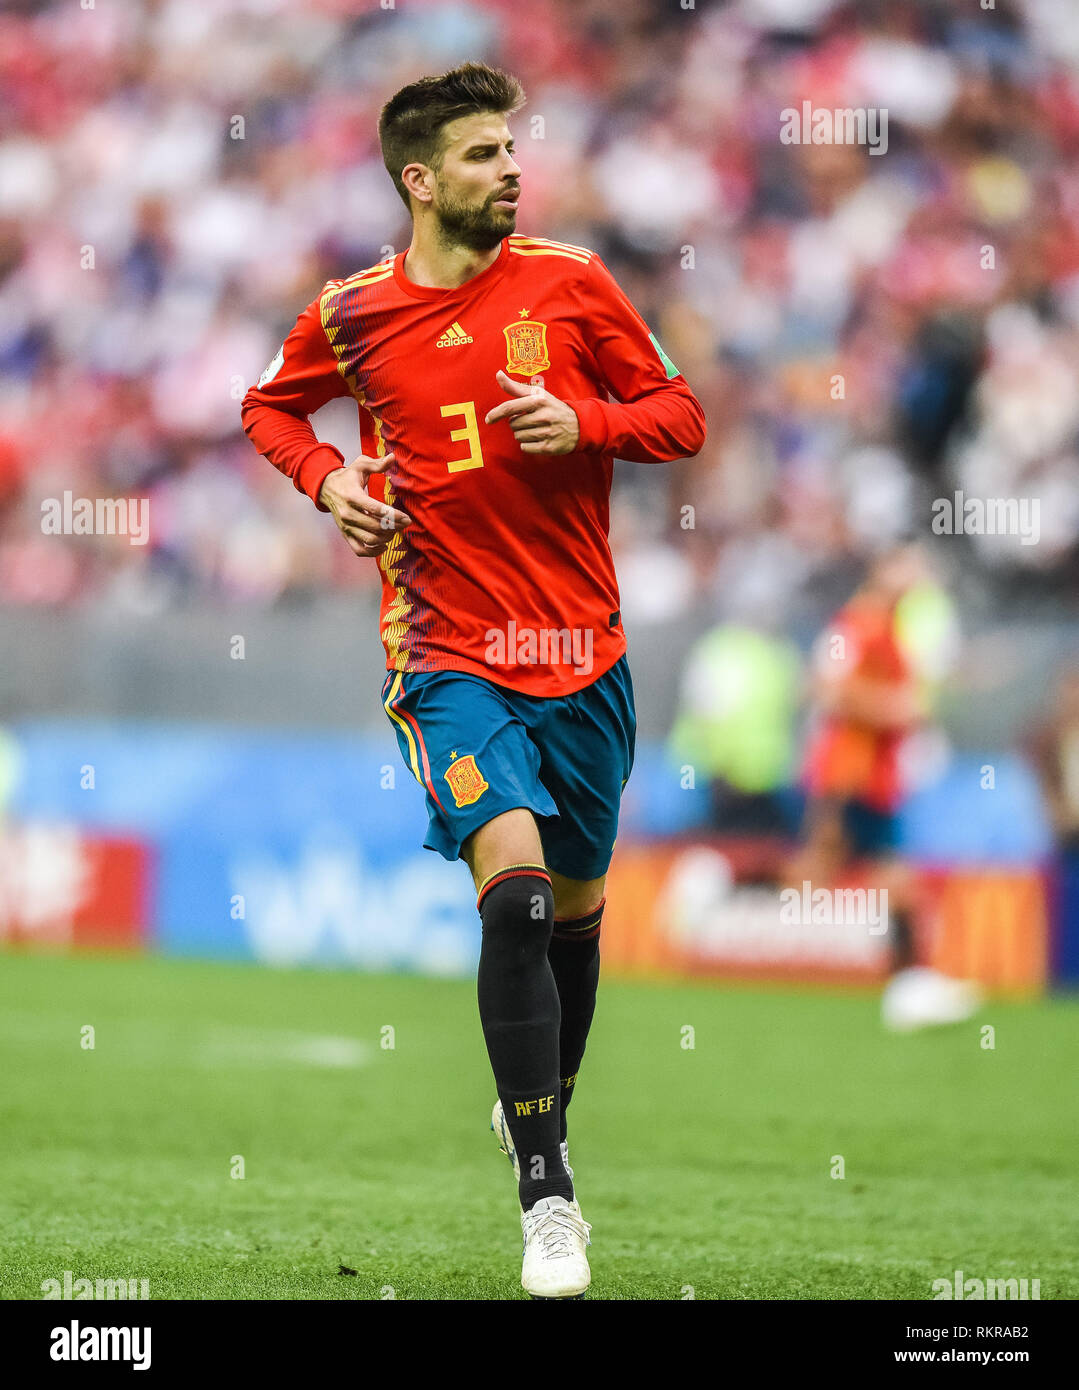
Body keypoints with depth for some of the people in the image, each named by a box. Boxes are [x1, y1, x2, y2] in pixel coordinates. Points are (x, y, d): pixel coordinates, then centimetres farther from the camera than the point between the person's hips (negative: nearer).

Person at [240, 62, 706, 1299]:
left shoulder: (569, 281, 0)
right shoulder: (352, 314, 0)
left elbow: (679, 415, 5)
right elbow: (269, 408, 19)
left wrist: (584, 424, -14)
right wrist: (327, 477, -1)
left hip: (582, 648, 3)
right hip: (446, 653, -3)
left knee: (574, 904, 14)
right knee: (514, 882, -22)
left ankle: (539, 1114, 43)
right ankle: (547, 1198, -19)